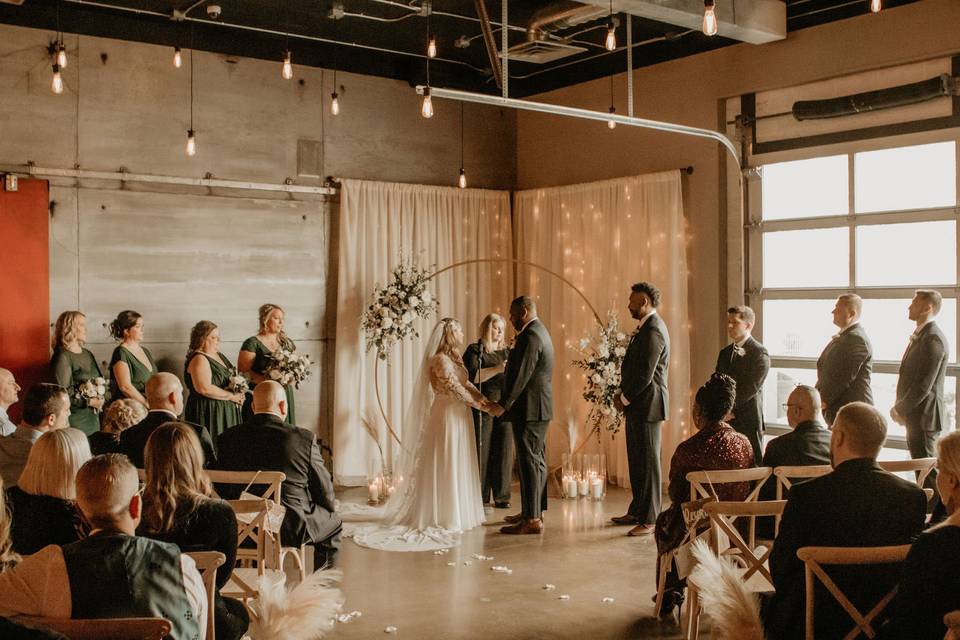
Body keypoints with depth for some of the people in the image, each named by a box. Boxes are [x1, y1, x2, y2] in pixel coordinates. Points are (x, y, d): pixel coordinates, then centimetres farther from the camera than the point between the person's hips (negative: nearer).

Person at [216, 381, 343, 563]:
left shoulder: (227, 438, -5)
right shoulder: (305, 438, -13)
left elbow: (222, 490, 4)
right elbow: (325, 492, -5)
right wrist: (330, 506, 17)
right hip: (291, 529, -4)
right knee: (332, 521, 24)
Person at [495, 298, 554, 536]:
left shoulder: (530, 336, -17)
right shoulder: (540, 332, 16)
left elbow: (521, 375, -21)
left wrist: (503, 405, -16)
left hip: (528, 409, -11)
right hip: (539, 408, 11)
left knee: (530, 462, -7)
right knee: (536, 461, 15)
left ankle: (532, 519, -5)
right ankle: (533, 511, 25)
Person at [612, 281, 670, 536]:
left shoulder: (653, 330, -17)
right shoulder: (646, 328, 15)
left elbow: (646, 374, -22)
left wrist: (625, 398, -11)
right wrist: (625, 396, 9)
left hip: (647, 404, -10)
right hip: (637, 405, 10)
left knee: (648, 462, -4)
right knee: (636, 461, 17)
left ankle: (650, 520, 3)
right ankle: (636, 512, 28)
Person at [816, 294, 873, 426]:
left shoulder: (857, 339, -16)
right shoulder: (842, 337, 16)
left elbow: (845, 377, -21)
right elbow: (825, 369, 19)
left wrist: (825, 400, -14)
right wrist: (818, 396, 8)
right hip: (836, 410, 10)